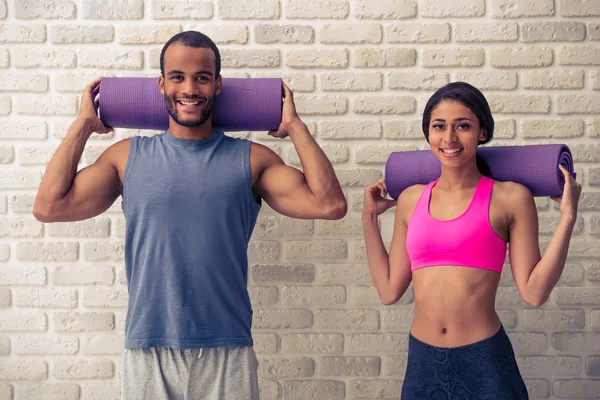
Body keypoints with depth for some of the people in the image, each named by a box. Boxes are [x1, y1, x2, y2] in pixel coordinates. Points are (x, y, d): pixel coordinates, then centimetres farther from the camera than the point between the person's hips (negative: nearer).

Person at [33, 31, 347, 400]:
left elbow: (329, 204, -8)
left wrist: (295, 126, -2)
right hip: (147, 355, 1)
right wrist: (83, 126, 2)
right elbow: (49, 207, -3)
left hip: (228, 356, 0)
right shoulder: (128, 156, 5)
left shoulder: (250, 159, 2)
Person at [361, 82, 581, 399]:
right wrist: (369, 217, 9)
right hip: (422, 361, 4)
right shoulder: (410, 199, 5)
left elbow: (533, 292, -9)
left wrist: (567, 217, -11)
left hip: (484, 360, -3)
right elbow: (390, 290, 7)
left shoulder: (510, 197, -5)